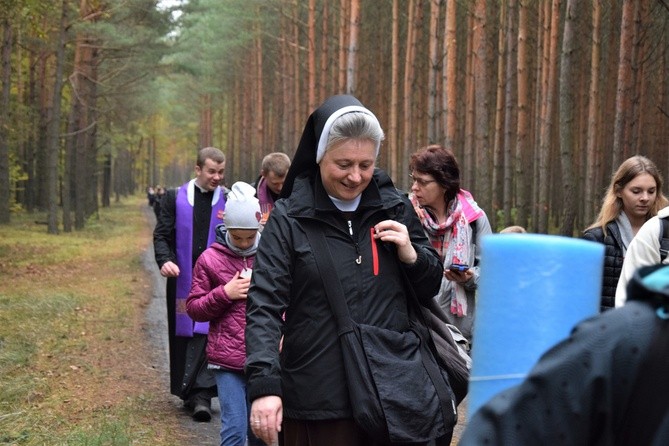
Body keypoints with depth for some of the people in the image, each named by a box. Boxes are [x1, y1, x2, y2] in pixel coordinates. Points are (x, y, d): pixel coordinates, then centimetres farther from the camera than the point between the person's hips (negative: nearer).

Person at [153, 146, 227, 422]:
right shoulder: (175, 199, 5)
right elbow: (161, 235, 4)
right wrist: (165, 260, -15)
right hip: (182, 279, 2)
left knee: (207, 334, -11)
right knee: (182, 334, 9)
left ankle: (201, 394, -13)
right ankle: (189, 393, 21)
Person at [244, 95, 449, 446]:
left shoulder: (395, 207, 7)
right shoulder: (289, 219, -3)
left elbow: (431, 286, 16)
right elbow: (265, 305, -9)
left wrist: (410, 253, -6)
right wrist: (264, 385, -22)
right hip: (319, 399, -3)